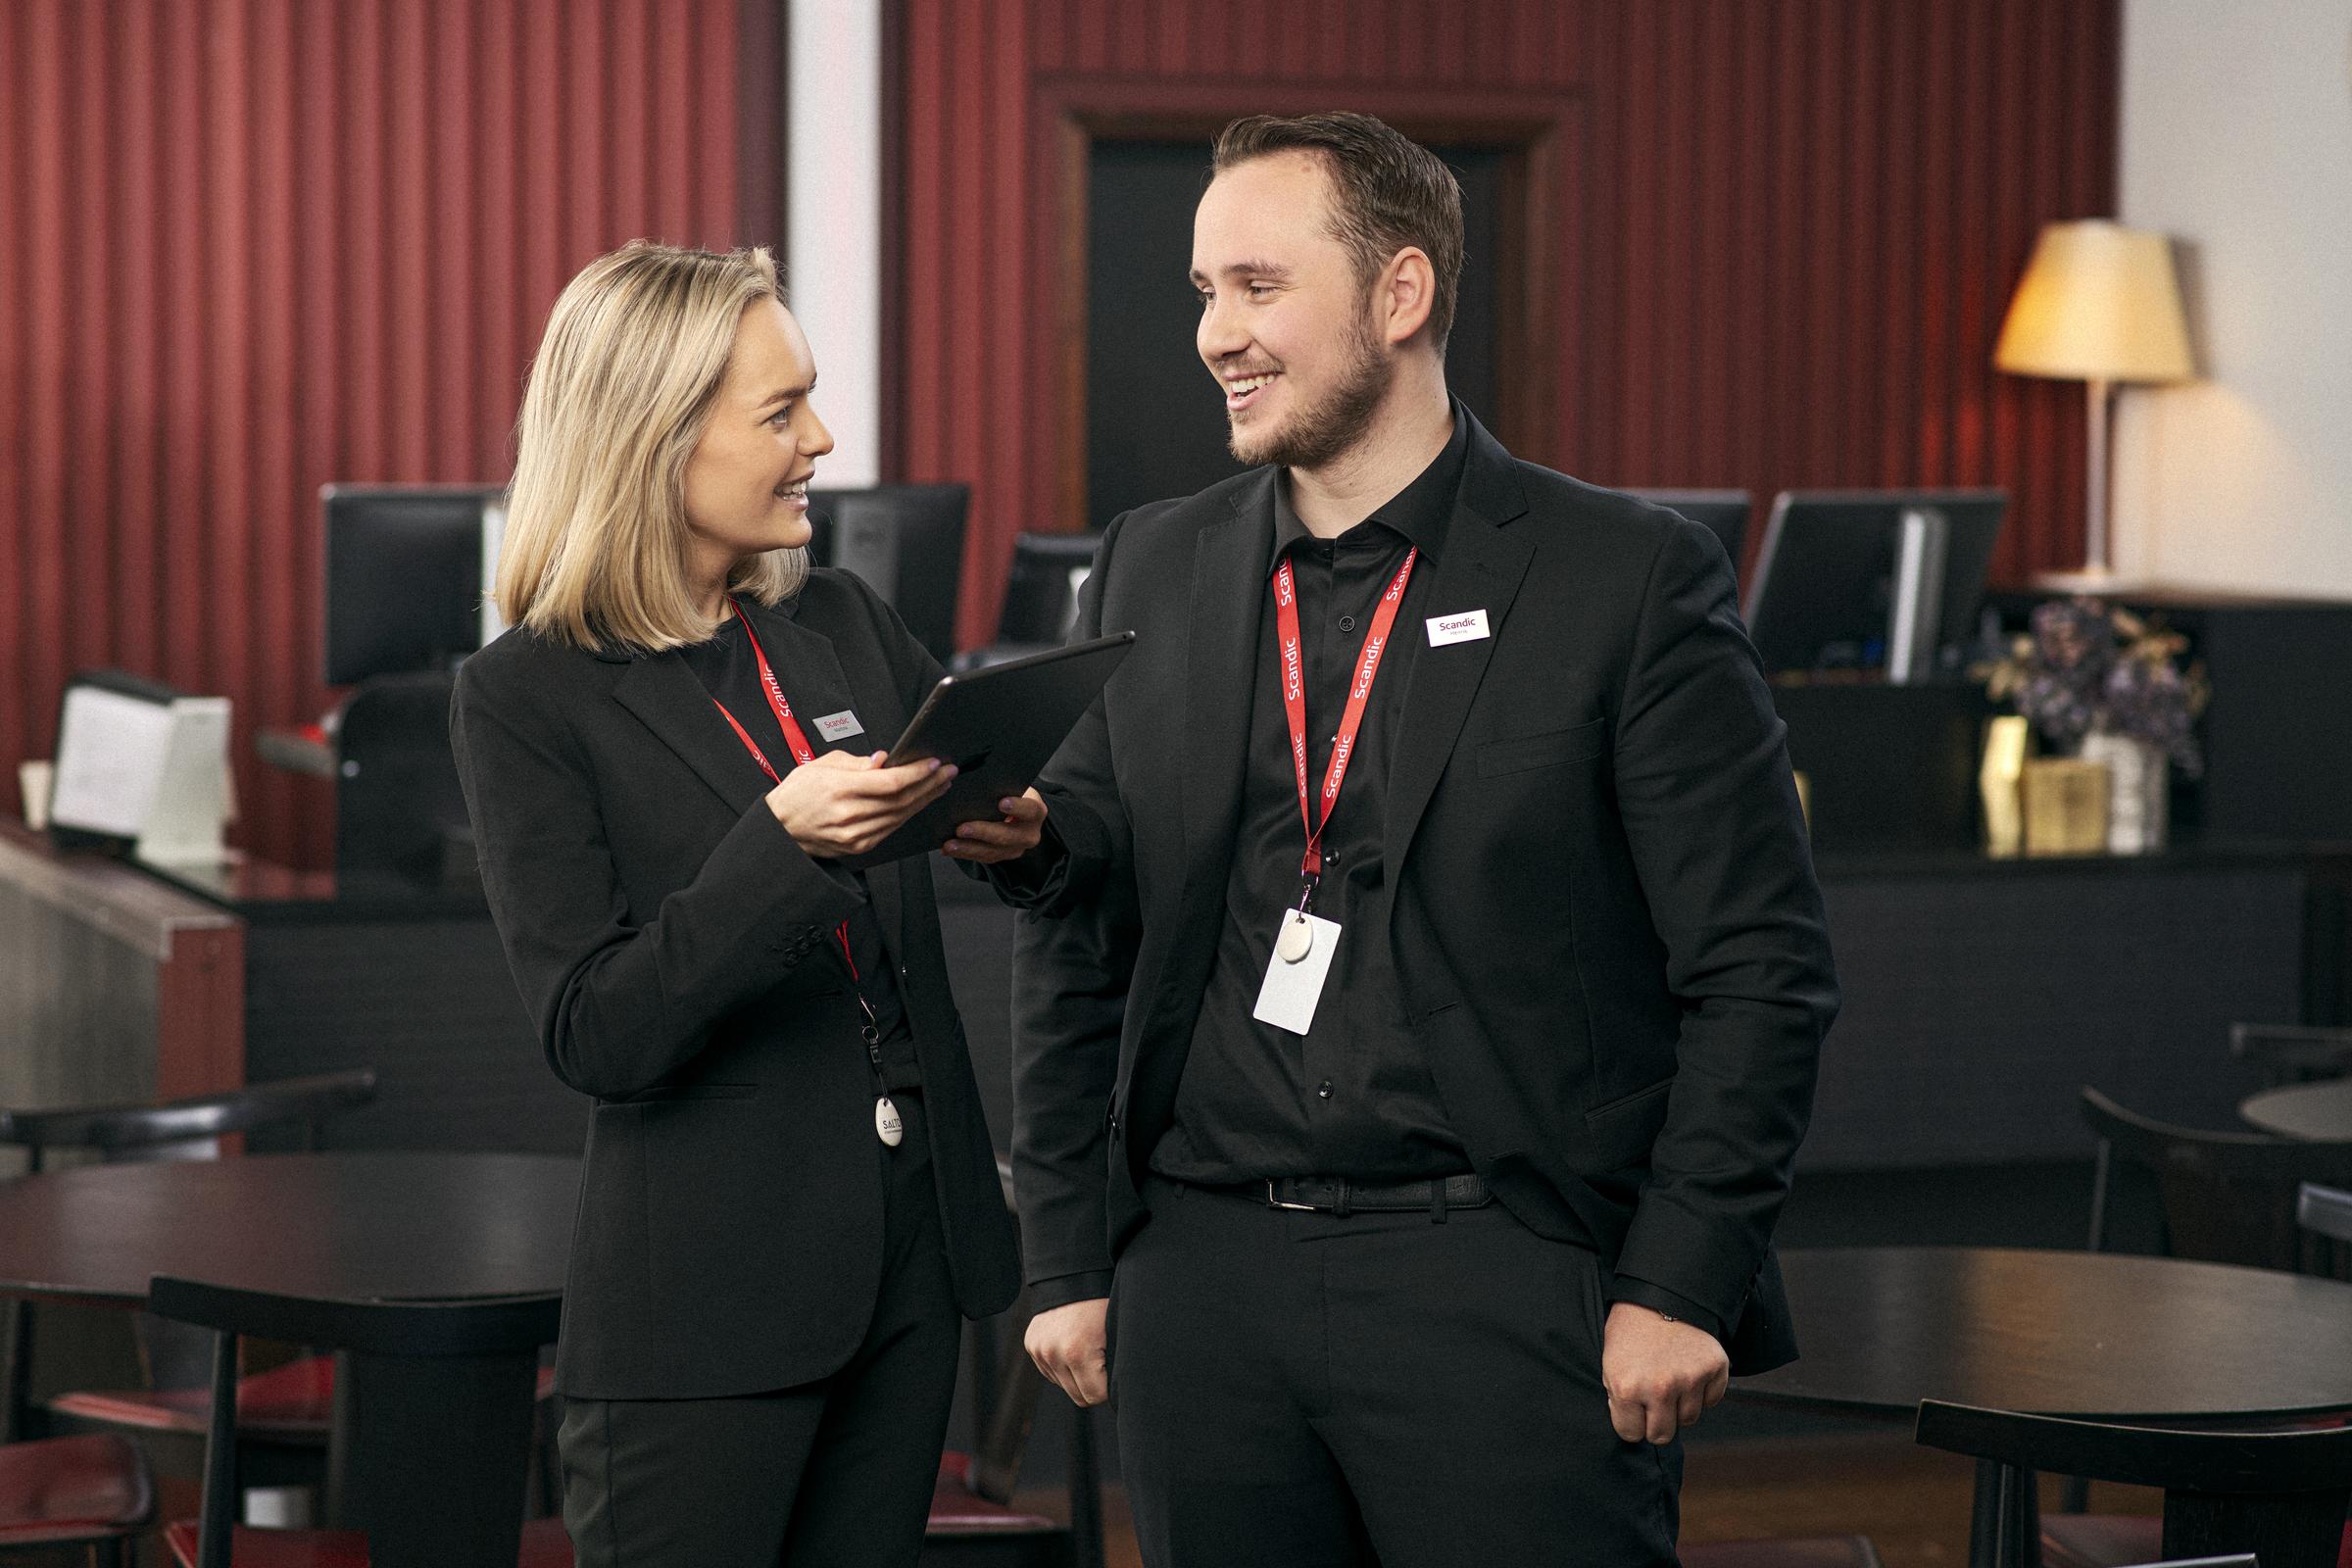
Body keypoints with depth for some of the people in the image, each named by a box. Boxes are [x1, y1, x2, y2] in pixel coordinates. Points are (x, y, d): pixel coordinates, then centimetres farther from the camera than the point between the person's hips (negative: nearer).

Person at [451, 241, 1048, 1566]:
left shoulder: (844, 626, 7)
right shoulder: (530, 698, -9)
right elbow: (596, 1034, -16)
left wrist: (1021, 831, -14)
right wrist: (784, 842, -28)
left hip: (910, 1259, 6)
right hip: (705, 1301, -6)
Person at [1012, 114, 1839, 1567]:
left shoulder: (1630, 577, -4)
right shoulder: (1152, 571, 10)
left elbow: (1761, 967, -5)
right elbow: (1077, 945, 14)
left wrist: (1681, 1286, -10)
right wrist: (1070, 1265, 8)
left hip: (1503, 1283, -4)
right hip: (1203, 1273, 4)